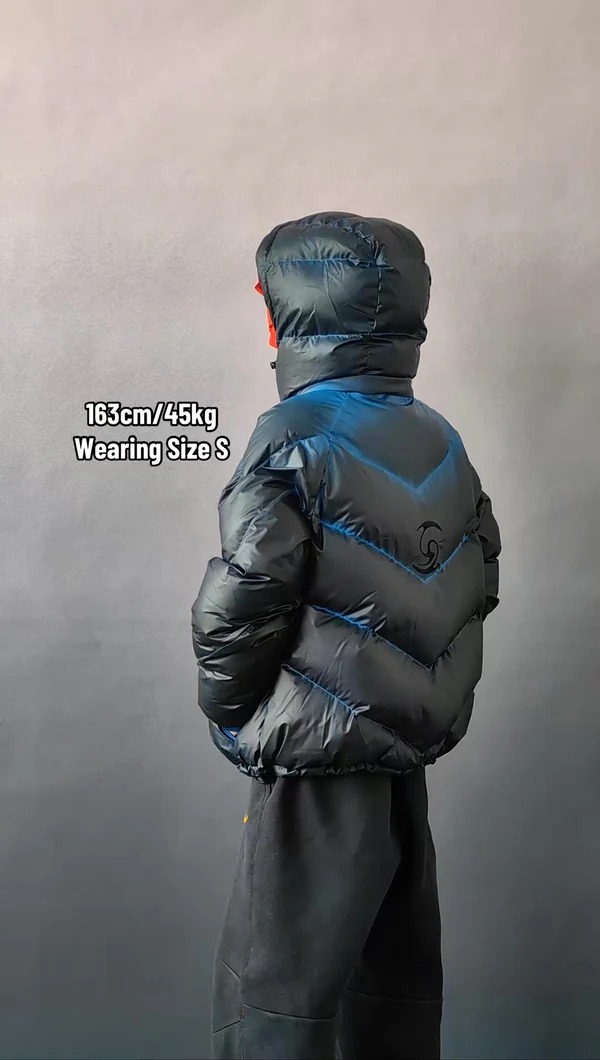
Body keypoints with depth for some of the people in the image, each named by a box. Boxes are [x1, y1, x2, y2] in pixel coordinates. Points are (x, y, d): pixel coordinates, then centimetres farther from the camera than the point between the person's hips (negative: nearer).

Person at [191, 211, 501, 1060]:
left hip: (318, 766, -7)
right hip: (409, 757, 8)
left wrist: (231, 715, 0)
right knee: (398, 982, 18)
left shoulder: (295, 439, -15)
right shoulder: (441, 442, 6)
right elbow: (477, 586, 9)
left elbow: (237, 609, -18)